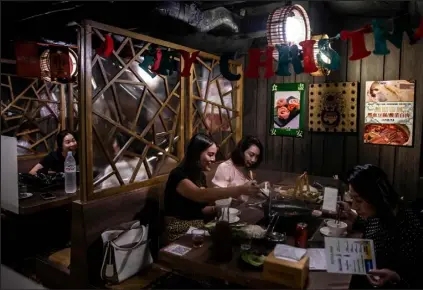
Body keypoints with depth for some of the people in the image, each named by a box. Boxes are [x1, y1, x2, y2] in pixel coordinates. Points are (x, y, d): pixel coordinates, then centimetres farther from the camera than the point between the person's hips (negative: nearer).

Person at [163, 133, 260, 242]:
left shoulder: (201, 175, 9)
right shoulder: (178, 175, -17)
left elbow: (200, 208, 11)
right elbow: (200, 195, -36)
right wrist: (240, 189, -43)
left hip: (198, 229, 8)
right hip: (180, 233, -8)